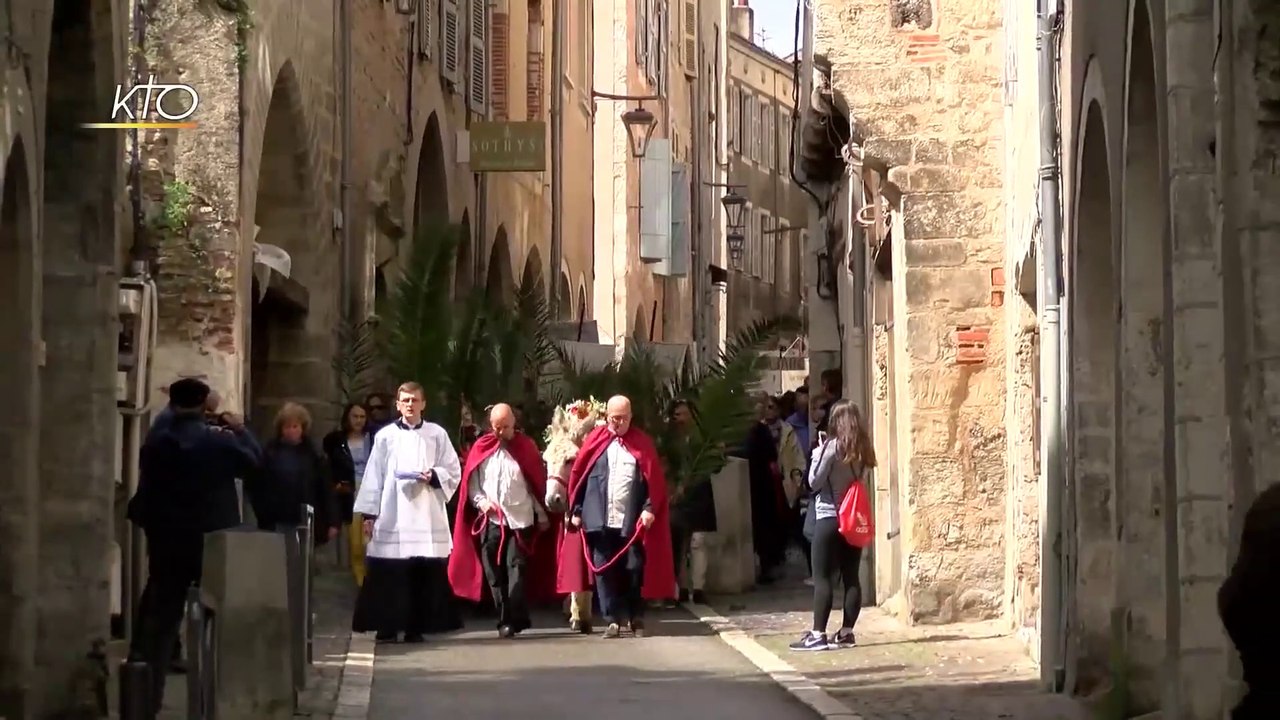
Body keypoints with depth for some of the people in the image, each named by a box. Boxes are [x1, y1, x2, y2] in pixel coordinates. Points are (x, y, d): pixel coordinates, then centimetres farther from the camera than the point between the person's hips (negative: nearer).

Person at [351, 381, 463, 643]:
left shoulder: (437, 435, 8)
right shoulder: (385, 436, 7)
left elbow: (453, 471, 9)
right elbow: (373, 477, 6)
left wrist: (434, 476, -11)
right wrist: (368, 513, 2)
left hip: (426, 516, 0)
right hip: (392, 516, 0)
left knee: (424, 574, -2)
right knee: (388, 574, -4)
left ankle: (416, 628, 5)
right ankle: (387, 627, 3)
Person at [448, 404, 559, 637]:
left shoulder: (526, 446, 5)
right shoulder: (481, 448, 7)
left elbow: (538, 483, 6)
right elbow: (471, 483, 9)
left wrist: (542, 516, 6)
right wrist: (481, 501, -8)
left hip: (520, 519, -2)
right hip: (490, 521, 2)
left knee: (517, 570, -8)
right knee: (495, 574, 2)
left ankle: (511, 621, -8)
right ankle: (509, 621, 7)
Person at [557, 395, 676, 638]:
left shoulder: (641, 443, 6)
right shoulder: (595, 441, 6)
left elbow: (655, 479, 2)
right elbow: (578, 476, 7)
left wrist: (650, 508, -10)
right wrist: (577, 511, 2)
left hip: (632, 521, -1)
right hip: (599, 520, 1)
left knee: (634, 569, 1)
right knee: (604, 570, 0)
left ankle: (636, 618, 13)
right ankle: (612, 619, 6)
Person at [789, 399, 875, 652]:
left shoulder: (832, 446, -12)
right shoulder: (861, 449, 5)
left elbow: (814, 482, -10)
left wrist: (818, 453, 1)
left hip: (829, 518, -6)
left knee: (823, 578, -5)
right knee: (851, 578, 6)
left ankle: (818, 635, -9)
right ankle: (846, 632, 7)